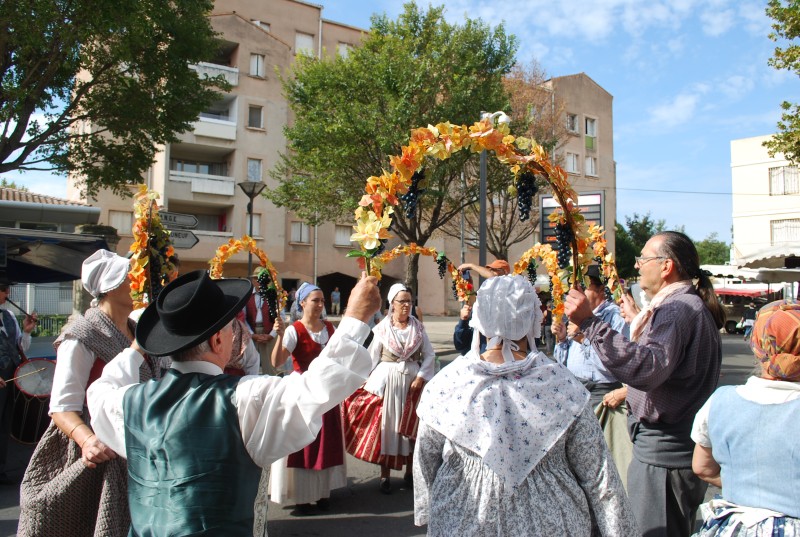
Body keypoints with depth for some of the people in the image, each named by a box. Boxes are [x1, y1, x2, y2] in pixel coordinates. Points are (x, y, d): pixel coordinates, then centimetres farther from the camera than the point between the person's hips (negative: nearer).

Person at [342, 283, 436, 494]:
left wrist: (421, 376, -8)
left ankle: (410, 471, 24)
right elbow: (372, 357, 1)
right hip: (387, 380, -2)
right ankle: (385, 476, 10)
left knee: (411, 427, 9)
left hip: (413, 380, 2)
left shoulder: (418, 328, 3)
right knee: (386, 425, 2)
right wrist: (366, 381, -5)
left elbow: (429, 354, 3)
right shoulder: (382, 328, -2)